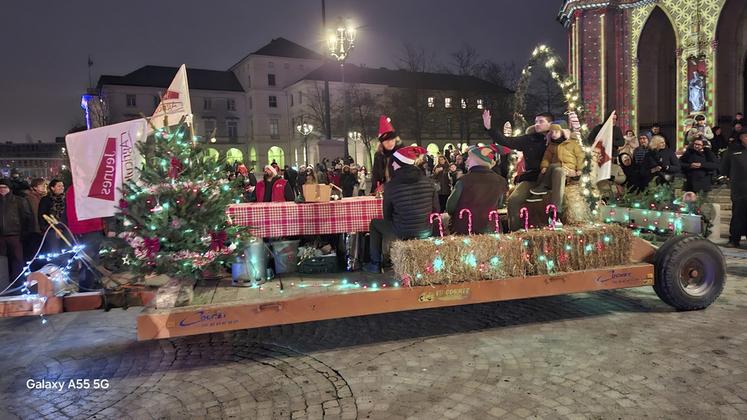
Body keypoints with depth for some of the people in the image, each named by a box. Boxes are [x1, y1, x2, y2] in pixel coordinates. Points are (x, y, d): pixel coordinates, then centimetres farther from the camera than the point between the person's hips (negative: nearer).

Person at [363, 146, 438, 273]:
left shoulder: (391, 185, -10)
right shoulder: (427, 182, -2)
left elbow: (387, 216, 1)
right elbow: (436, 210, 2)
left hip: (402, 235, -4)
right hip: (426, 233, 4)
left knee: (374, 223, 23)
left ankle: (375, 264, 24)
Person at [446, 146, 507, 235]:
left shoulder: (464, 180, -16)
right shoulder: (500, 181, -5)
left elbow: (450, 207, -8)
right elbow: (499, 205, 10)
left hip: (462, 231, -3)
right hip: (488, 230, 3)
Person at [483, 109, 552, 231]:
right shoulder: (529, 139, 9)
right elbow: (506, 141, 6)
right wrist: (489, 128, -2)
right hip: (531, 179, 2)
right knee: (513, 201, -19)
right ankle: (515, 232, -9)